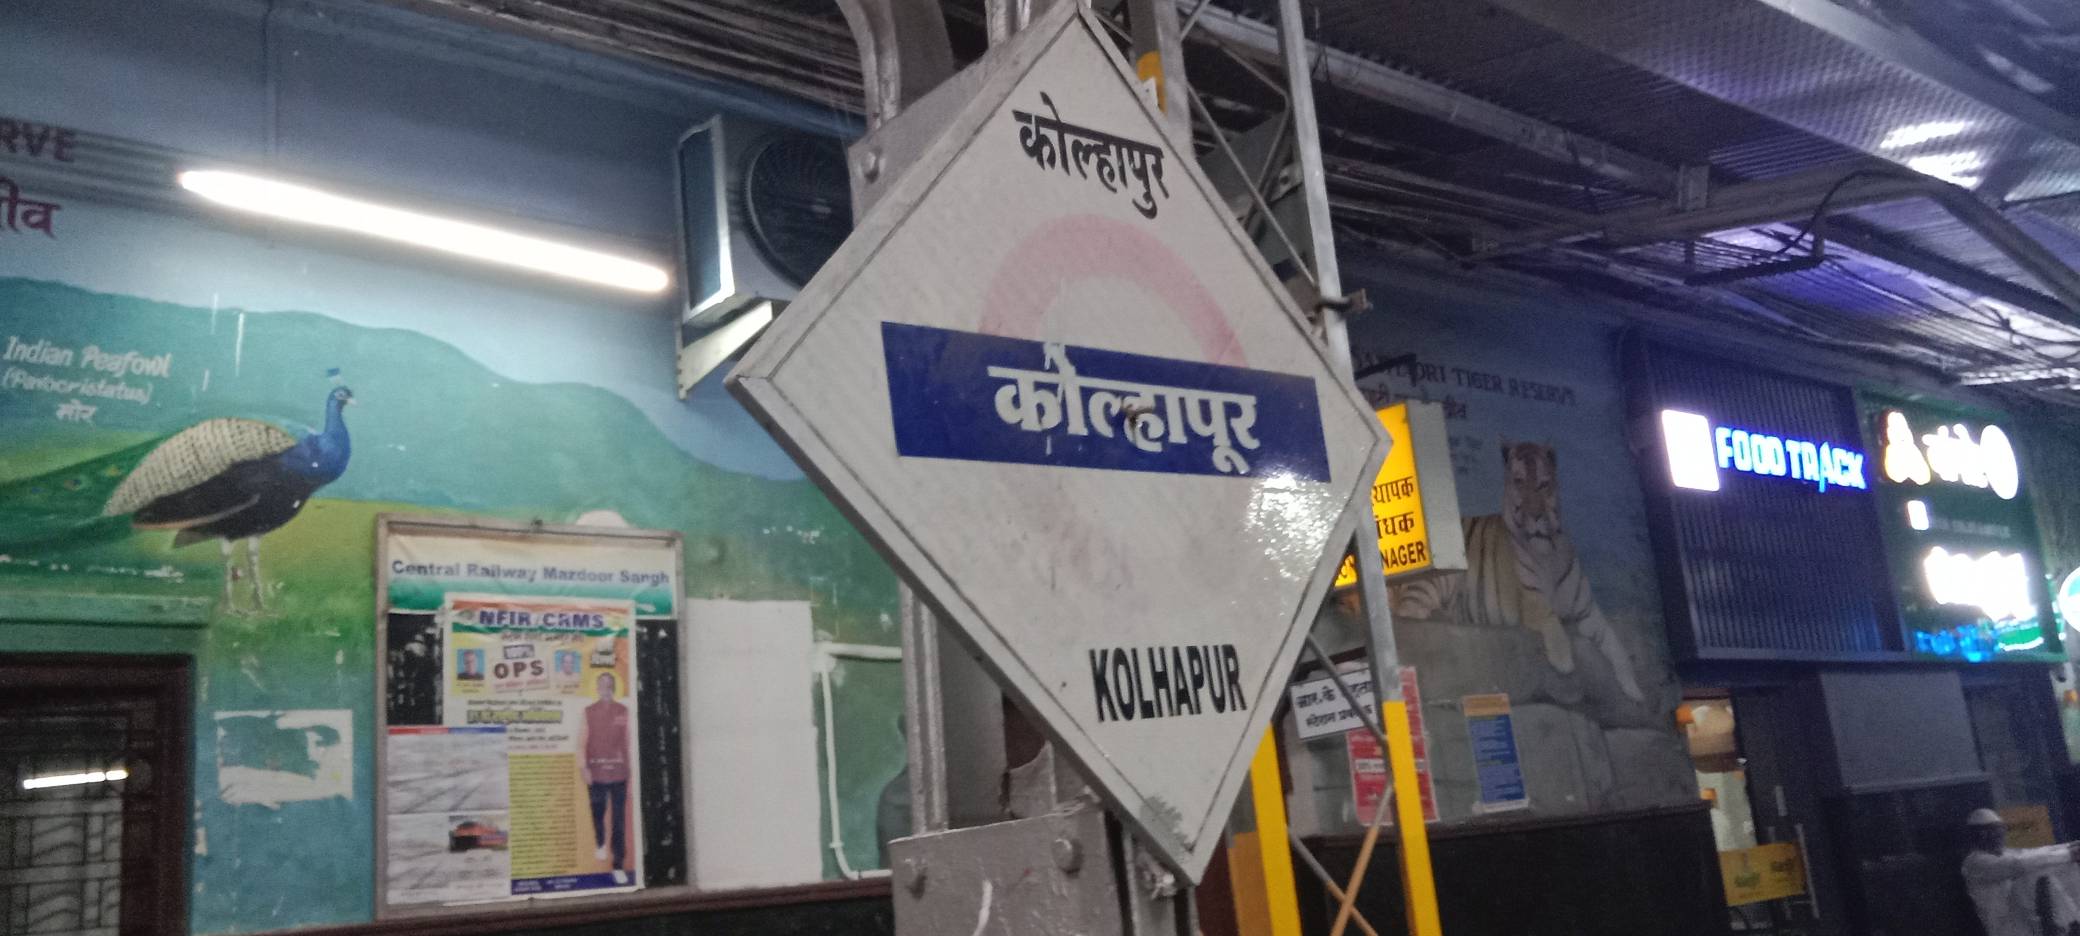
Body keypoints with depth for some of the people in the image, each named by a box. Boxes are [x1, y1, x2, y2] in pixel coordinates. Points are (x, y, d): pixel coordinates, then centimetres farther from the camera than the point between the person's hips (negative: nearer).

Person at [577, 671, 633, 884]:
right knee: (598, 814, 10)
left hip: (619, 773, 0)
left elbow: (628, 741, 7)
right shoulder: (589, 712, 4)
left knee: (620, 821, -2)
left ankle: (619, 866, 2)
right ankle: (600, 843, 41)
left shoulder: (623, 712, 4)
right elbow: (582, 742, 1)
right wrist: (583, 767, -10)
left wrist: (631, 769, 7)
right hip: (596, 773, 0)